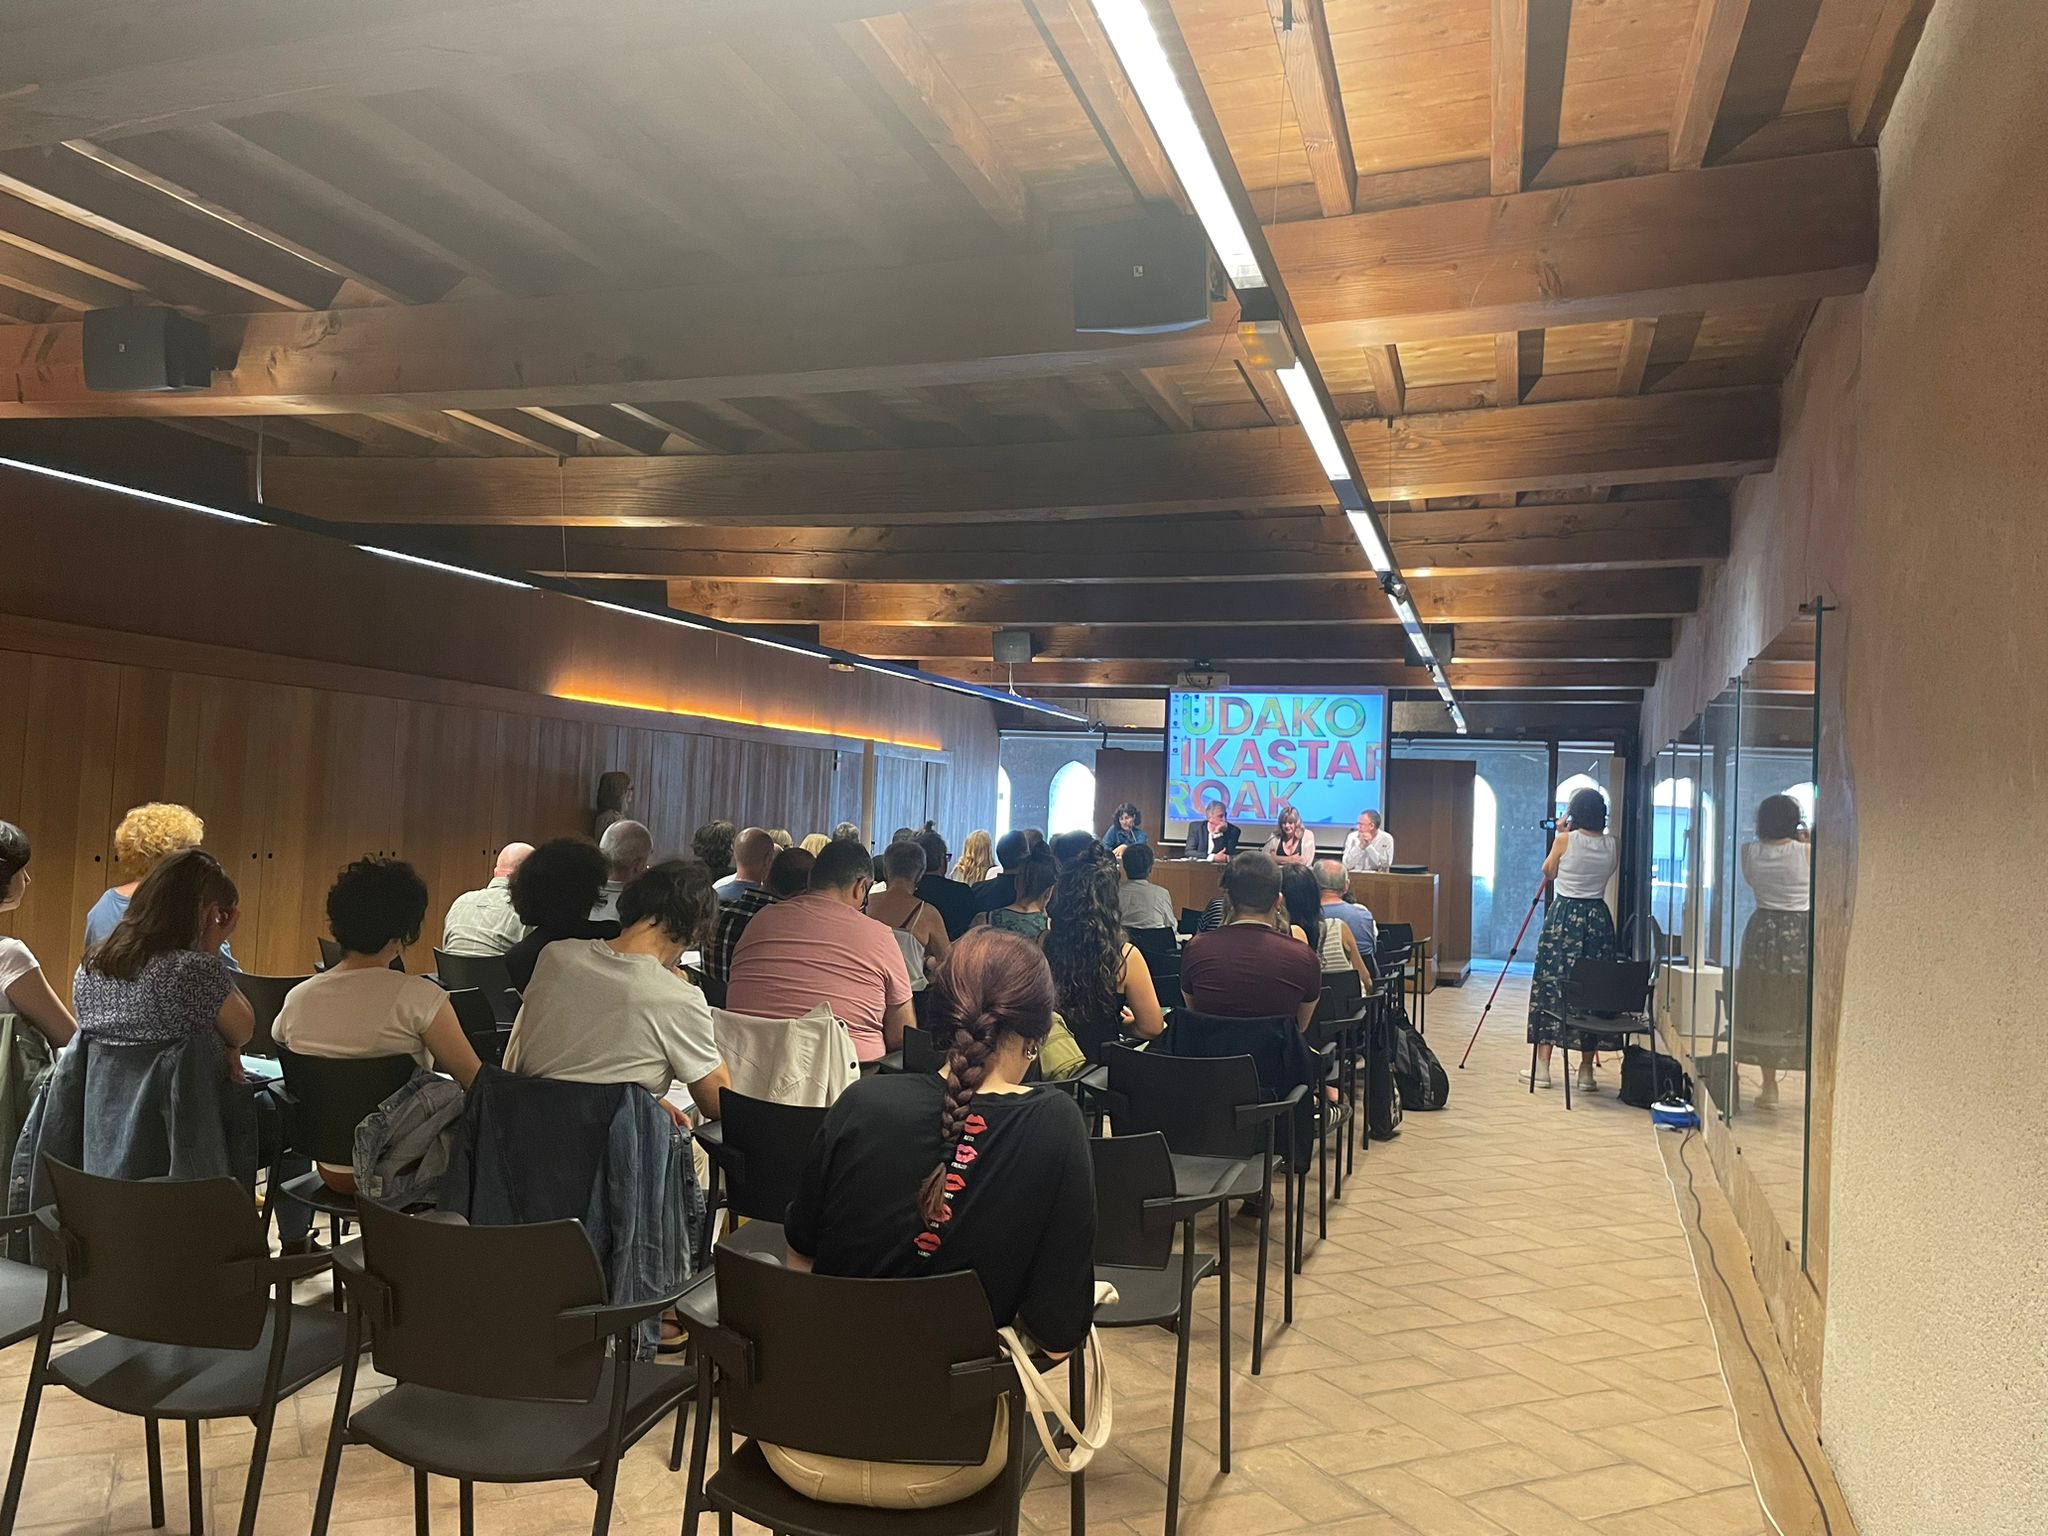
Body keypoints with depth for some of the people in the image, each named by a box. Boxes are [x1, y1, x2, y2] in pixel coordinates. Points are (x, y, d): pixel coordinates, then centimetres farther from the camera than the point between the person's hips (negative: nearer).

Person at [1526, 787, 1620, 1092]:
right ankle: (1586, 1071, 9)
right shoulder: (1613, 845, 1)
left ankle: (1542, 1067, 5)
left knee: (1550, 985, 3)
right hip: (1598, 918, 3)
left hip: (1564, 917, -3)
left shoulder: (1565, 840, -8)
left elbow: (1549, 872, 6)